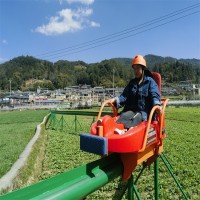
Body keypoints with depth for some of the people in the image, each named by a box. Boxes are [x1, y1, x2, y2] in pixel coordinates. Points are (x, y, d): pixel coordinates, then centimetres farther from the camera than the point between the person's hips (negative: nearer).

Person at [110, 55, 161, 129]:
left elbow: (154, 96, -4)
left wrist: (157, 105, -26)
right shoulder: (132, 83, 22)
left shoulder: (150, 81, 8)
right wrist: (115, 99, -5)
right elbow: (124, 96, 15)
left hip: (143, 111, -3)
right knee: (123, 117, -29)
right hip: (130, 110, 3)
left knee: (134, 119, -34)